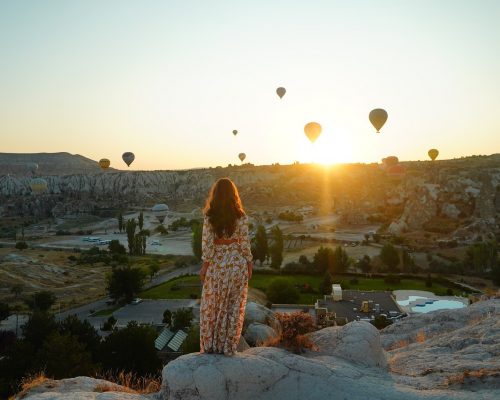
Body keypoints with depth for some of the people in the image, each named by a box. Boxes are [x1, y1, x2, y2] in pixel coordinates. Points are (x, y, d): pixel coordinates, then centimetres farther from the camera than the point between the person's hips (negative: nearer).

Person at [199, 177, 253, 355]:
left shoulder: (209, 217, -7)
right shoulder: (241, 217, -8)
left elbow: (207, 242, -8)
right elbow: (244, 242, -5)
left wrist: (205, 265, -1)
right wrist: (249, 263, 5)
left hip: (216, 264, 0)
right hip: (237, 263, 0)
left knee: (212, 305, 13)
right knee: (234, 306, 10)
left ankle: (210, 345, 20)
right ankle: (228, 347, 16)